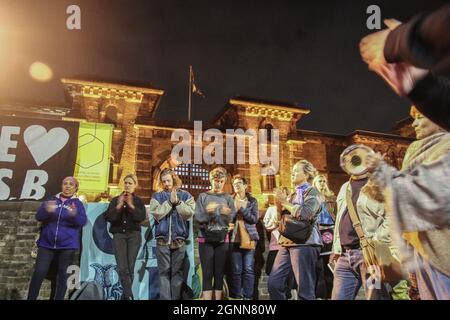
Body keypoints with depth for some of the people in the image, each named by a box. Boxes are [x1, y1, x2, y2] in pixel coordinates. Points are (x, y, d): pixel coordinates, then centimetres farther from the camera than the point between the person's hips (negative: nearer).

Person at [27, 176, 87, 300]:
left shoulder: (78, 203, 5)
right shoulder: (52, 200, 10)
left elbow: (82, 221, -7)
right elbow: (38, 216, 0)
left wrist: (74, 215, -29)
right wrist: (47, 210, -22)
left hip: (67, 245, -1)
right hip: (47, 243, 1)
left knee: (63, 275, 4)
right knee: (39, 273, -5)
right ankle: (31, 298, 8)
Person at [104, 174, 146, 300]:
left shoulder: (139, 201, 9)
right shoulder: (115, 200, 11)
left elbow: (142, 217, -7)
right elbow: (108, 217, -1)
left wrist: (131, 206, -17)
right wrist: (119, 206, -12)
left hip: (134, 235, 0)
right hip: (119, 235, 0)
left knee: (130, 267, -1)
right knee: (122, 267, -11)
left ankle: (125, 295, 11)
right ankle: (129, 296, -10)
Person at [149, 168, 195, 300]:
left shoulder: (185, 195, 7)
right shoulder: (157, 196, 7)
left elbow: (189, 213, -5)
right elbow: (156, 214, -8)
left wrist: (178, 202, -14)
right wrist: (170, 202, -12)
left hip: (179, 238, 0)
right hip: (162, 238, 0)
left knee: (177, 271, 6)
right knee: (164, 271, 2)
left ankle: (176, 297, 14)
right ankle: (165, 298, 7)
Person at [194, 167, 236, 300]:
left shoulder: (228, 198, 6)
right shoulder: (203, 196, 3)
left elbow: (232, 218, -4)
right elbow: (197, 217, -6)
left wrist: (227, 213, -26)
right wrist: (207, 212, -26)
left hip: (222, 240, 2)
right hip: (206, 240, -1)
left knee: (219, 273, 7)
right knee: (207, 273, -2)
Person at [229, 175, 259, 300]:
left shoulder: (252, 201, 7)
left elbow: (255, 219, -4)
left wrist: (241, 208, -12)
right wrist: (234, 209, -12)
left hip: (249, 238, 0)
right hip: (234, 238, 1)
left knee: (248, 269, -2)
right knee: (236, 269, 0)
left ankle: (248, 296, 6)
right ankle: (236, 296, 9)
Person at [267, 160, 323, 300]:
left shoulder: (312, 192, 0)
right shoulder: (292, 195, 19)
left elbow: (305, 214, -18)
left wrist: (285, 202, -8)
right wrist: (279, 204, 4)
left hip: (304, 243, -7)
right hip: (287, 243, 7)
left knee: (305, 288, -3)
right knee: (273, 283, 5)